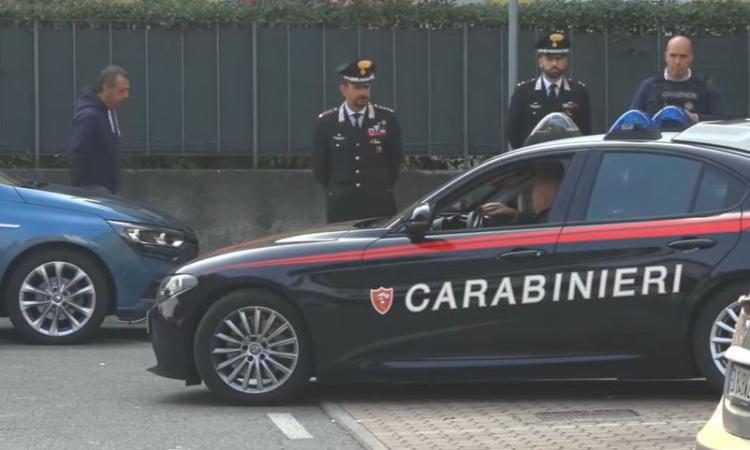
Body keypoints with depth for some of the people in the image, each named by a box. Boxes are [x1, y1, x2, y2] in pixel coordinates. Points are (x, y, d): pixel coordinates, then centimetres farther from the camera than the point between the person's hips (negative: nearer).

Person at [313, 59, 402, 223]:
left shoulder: (387, 119, 2)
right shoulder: (326, 122, 2)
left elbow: (394, 160, 11)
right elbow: (320, 166, 11)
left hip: (380, 206, 0)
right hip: (341, 209, 0)